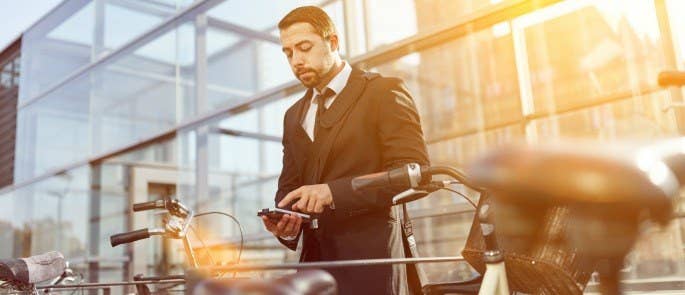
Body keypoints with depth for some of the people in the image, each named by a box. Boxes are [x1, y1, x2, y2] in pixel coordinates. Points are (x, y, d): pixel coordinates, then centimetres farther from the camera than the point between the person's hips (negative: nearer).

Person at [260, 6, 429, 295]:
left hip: (370, 263, -5)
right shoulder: (294, 116, 19)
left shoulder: (384, 91, -2)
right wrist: (286, 223, -5)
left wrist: (334, 192, -22)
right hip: (315, 260, 6)